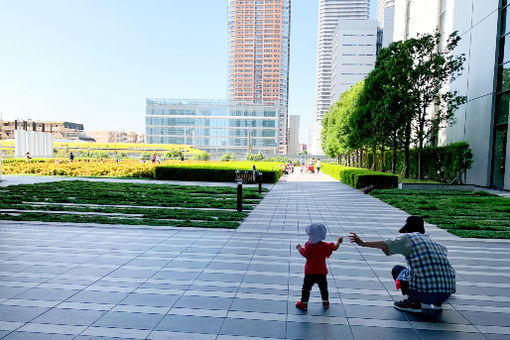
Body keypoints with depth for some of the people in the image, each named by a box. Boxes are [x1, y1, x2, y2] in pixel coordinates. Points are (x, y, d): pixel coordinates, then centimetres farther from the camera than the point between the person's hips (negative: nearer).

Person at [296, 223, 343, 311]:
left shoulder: (308, 245, -15)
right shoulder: (325, 246, -7)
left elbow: (304, 253, -11)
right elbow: (334, 247, 1)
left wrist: (299, 247, 6)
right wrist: (338, 242, 19)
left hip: (310, 272, -2)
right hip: (321, 272, 3)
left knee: (306, 288, 8)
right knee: (323, 287, 19)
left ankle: (304, 303, 12)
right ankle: (325, 302, 29)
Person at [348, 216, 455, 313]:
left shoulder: (408, 238, 2)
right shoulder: (432, 241, 19)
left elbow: (385, 245, -6)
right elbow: (444, 250, 42)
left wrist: (363, 243, 0)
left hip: (423, 292, -6)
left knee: (397, 269, 16)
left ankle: (414, 303, 5)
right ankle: (437, 303, 21)